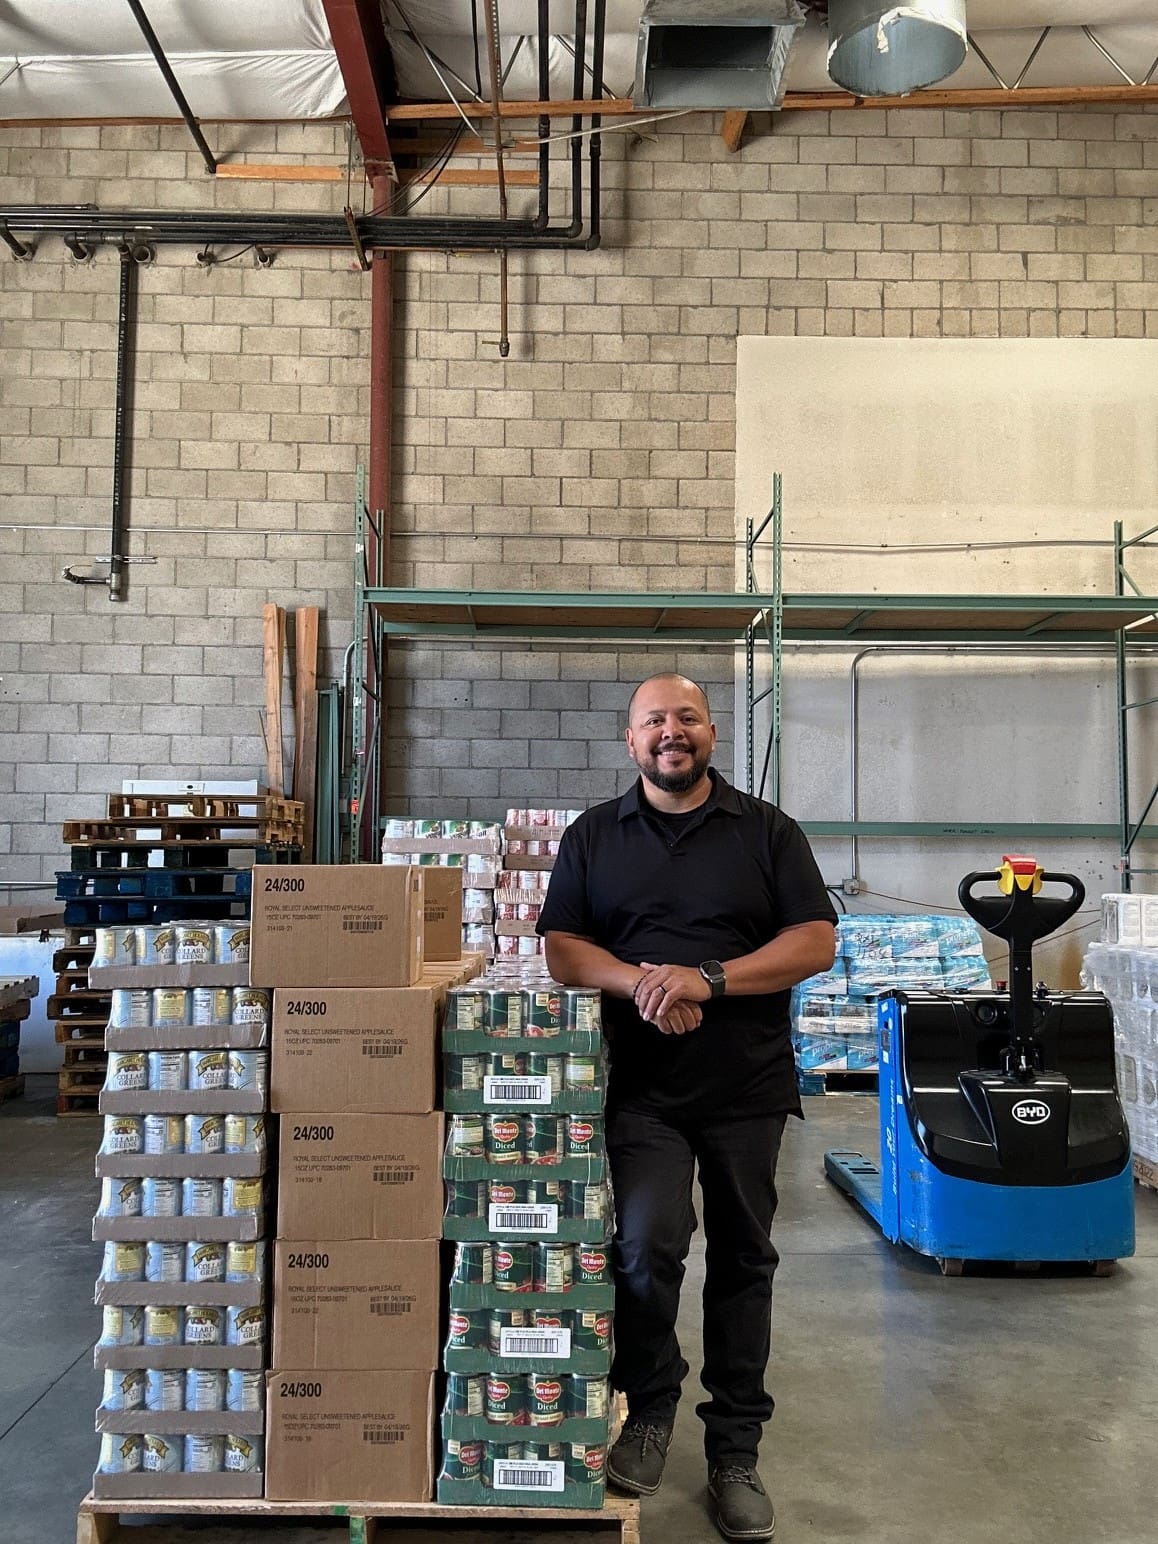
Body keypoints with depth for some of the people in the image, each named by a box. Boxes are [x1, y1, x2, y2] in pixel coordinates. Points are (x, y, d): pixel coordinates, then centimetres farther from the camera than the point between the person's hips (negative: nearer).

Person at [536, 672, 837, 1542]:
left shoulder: (767, 831, 3)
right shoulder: (594, 837, 6)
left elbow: (816, 942, -5)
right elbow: (562, 947, 1)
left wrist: (708, 979, -17)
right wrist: (638, 982, -19)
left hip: (749, 1085, 1)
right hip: (643, 1088, 0)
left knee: (743, 1263, 10)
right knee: (647, 1246, -15)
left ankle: (736, 1449, 28)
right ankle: (649, 1410, 13)